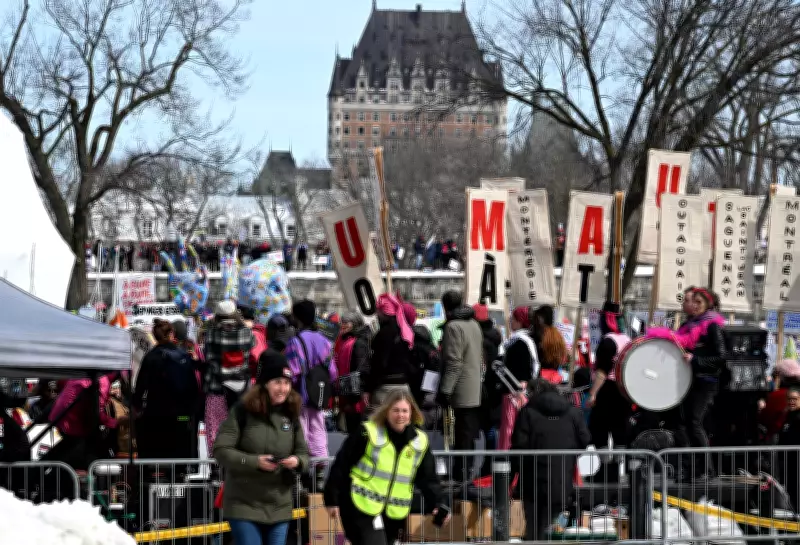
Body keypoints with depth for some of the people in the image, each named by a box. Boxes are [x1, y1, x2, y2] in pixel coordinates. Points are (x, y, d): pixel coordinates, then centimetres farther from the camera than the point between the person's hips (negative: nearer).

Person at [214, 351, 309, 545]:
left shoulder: (291, 416, 5)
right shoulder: (243, 411, -9)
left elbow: (304, 453, 10)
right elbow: (221, 450, -12)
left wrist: (297, 461, -14)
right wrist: (254, 461, -23)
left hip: (279, 506, 5)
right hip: (244, 504, -5)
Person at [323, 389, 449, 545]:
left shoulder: (420, 442, 4)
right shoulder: (368, 434, -10)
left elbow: (428, 478, 8)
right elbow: (341, 466, -6)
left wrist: (438, 503, -7)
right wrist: (332, 499, -6)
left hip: (393, 515, 6)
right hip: (362, 509, -6)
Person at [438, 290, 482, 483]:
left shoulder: (453, 326, -14)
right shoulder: (474, 324, 14)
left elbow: (453, 362, -19)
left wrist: (445, 389, -17)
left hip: (462, 393, -9)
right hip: (476, 392, 9)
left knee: (463, 437, -7)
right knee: (470, 435, 12)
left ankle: (461, 476, -7)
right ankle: (466, 472, 18)